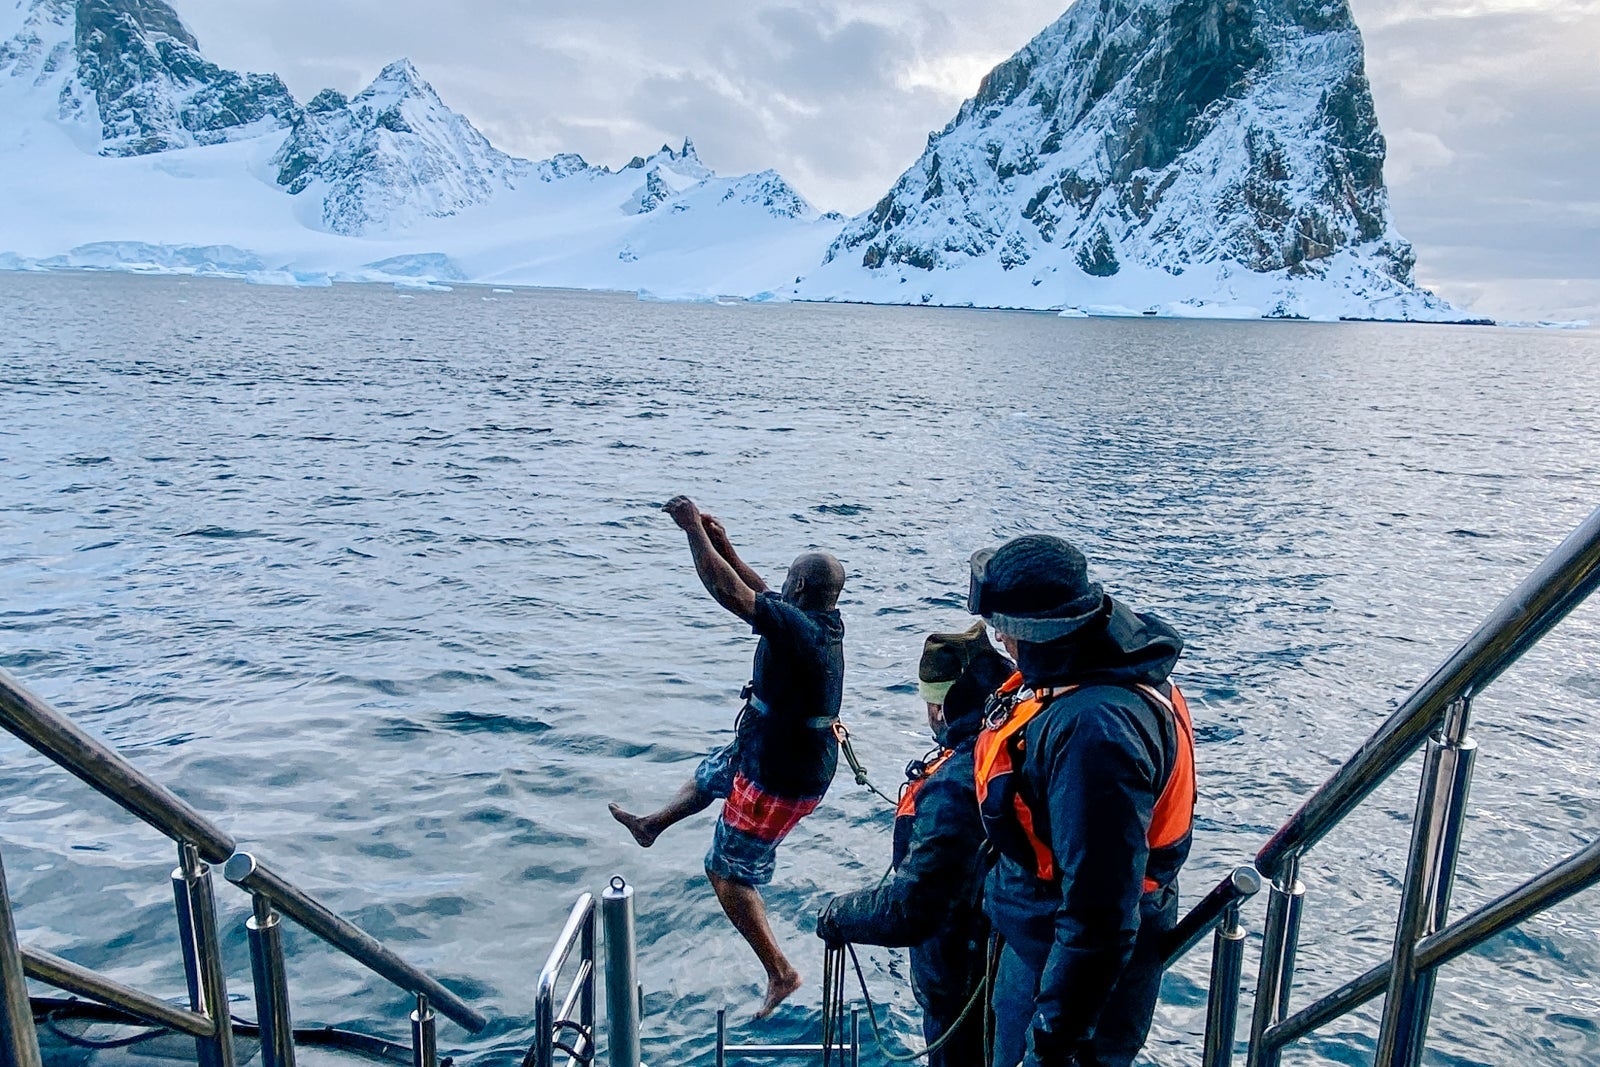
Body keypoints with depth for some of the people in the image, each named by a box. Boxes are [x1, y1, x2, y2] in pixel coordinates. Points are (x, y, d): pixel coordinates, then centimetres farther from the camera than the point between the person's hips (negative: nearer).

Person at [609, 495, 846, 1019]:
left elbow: (728, 591, -31)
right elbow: (763, 595, 10)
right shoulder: (826, 621, -4)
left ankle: (779, 971, 17)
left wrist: (693, 527, -21)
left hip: (777, 780, -10)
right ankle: (651, 826, 59)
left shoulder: (797, 627, -31)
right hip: (802, 758, 10)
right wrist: (723, 545, 6)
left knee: (727, 874, 7)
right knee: (709, 774, 33)